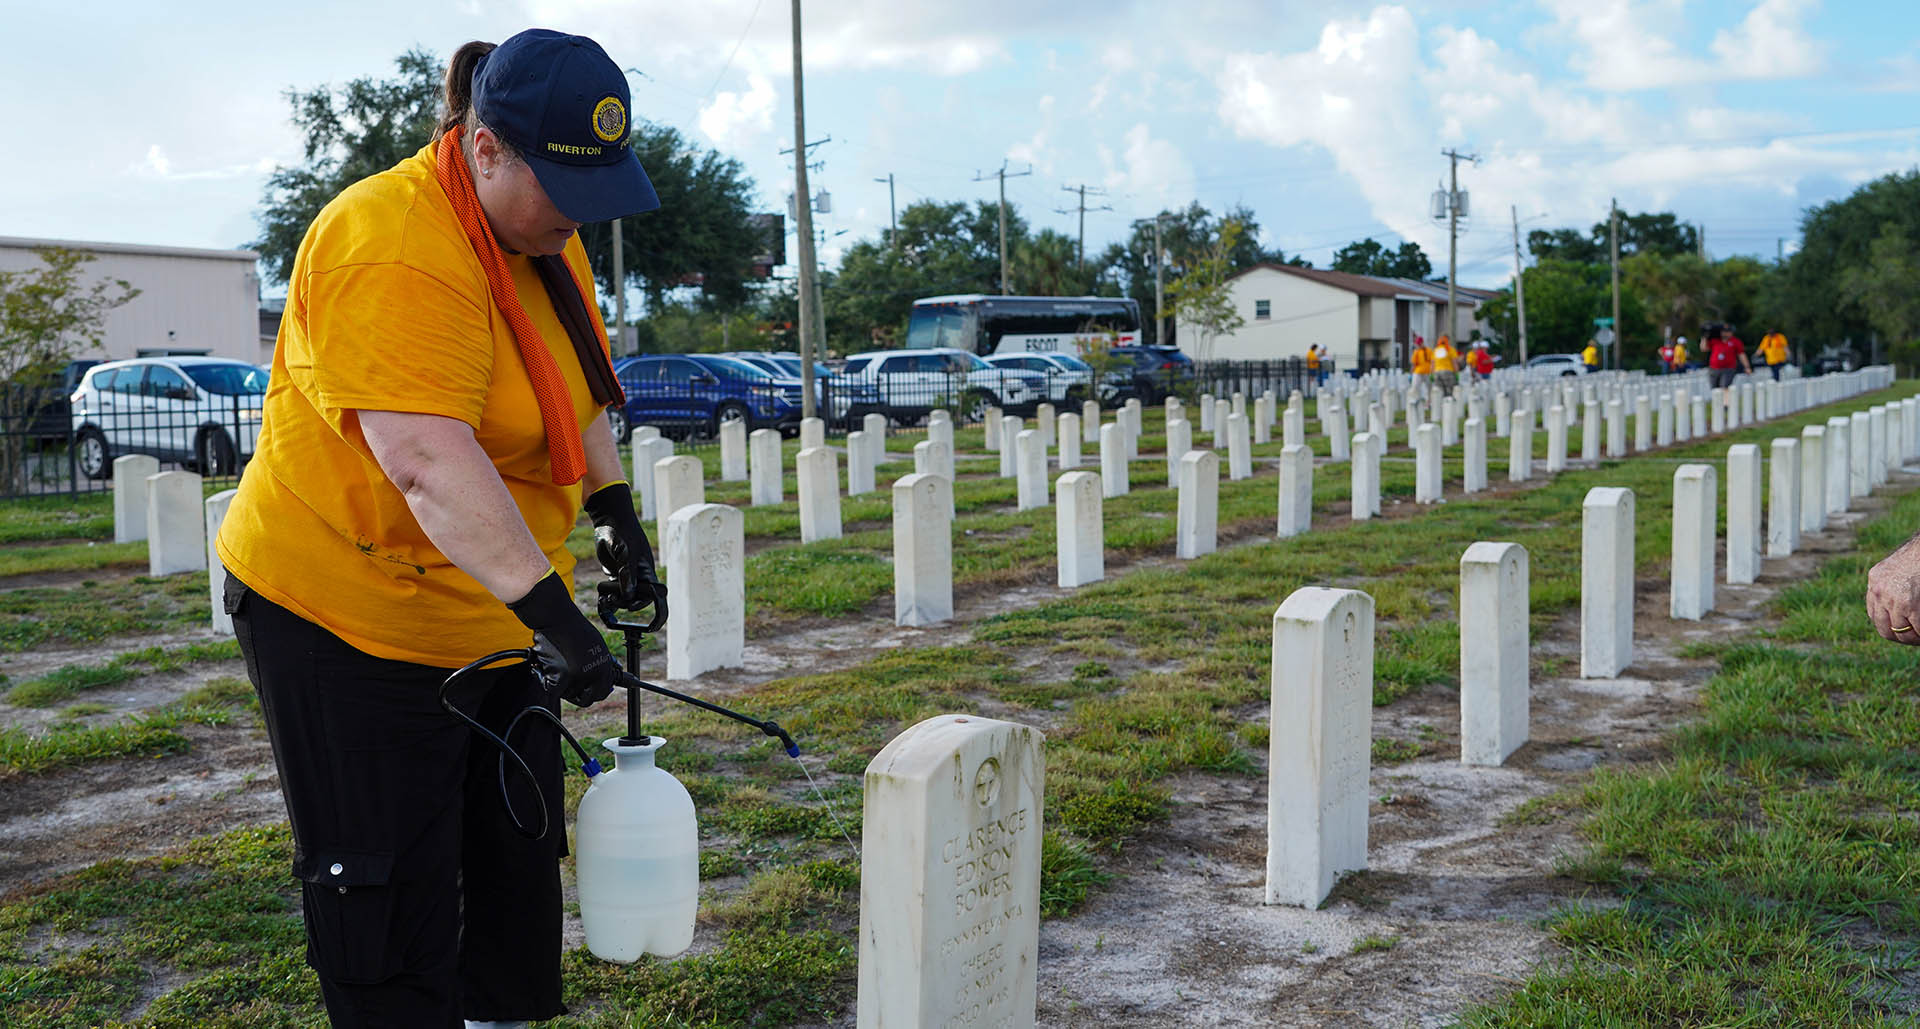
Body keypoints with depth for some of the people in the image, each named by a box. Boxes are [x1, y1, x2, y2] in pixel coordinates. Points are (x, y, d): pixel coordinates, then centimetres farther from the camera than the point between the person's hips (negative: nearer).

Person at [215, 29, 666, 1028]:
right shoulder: (393, 252, -26)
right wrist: (551, 609, -39)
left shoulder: (545, 236, 5)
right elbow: (429, 462, -36)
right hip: (348, 616, -9)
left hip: (494, 614, 9)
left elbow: (572, 394, 19)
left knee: (517, 861, 16)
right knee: (390, 894, -1)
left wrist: (617, 517, 10)